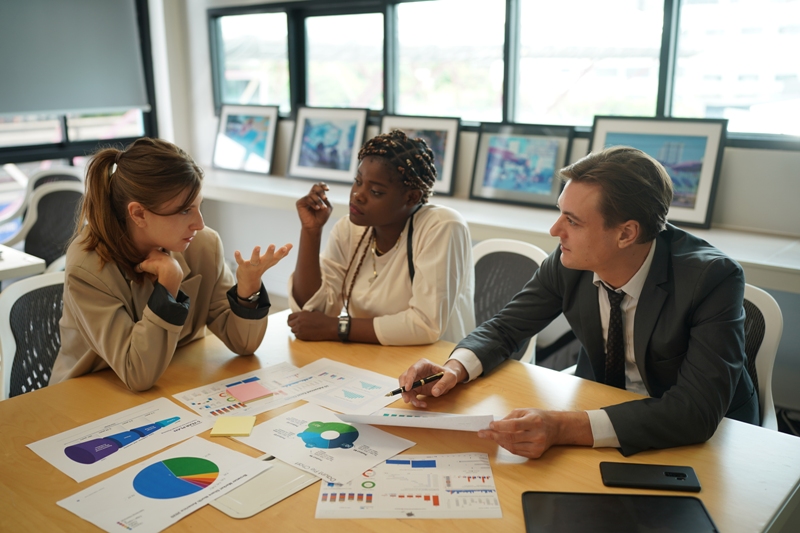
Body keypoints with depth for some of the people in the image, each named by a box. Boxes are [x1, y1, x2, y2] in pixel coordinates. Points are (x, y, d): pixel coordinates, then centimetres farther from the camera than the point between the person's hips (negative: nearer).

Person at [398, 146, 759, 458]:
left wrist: (564, 427, -46)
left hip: (702, 436, -4)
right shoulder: (568, 264, -14)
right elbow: (505, 328, -1)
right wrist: (454, 368, -24)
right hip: (601, 406, 4)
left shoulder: (714, 278, -26)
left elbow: (699, 410, -34)